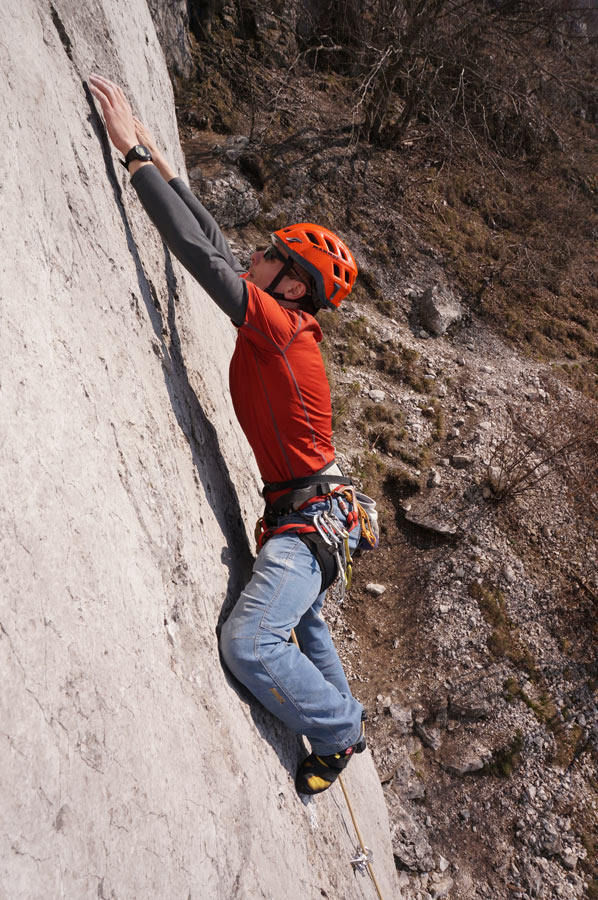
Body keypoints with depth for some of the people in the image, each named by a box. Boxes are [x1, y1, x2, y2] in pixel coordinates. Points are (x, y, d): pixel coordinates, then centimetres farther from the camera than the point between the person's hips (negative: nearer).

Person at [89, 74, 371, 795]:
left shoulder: (281, 326, -18)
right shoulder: (279, 324, 7)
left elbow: (199, 251, -24)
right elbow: (216, 246, 14)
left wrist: (135, 153, -18)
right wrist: (159, 164, 16)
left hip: (311, 516, -10)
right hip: (309, 514, 10)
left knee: (249, 642, -21)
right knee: (303, 624, 27)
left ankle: (337, 731, 3)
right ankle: (346, 719, 46)